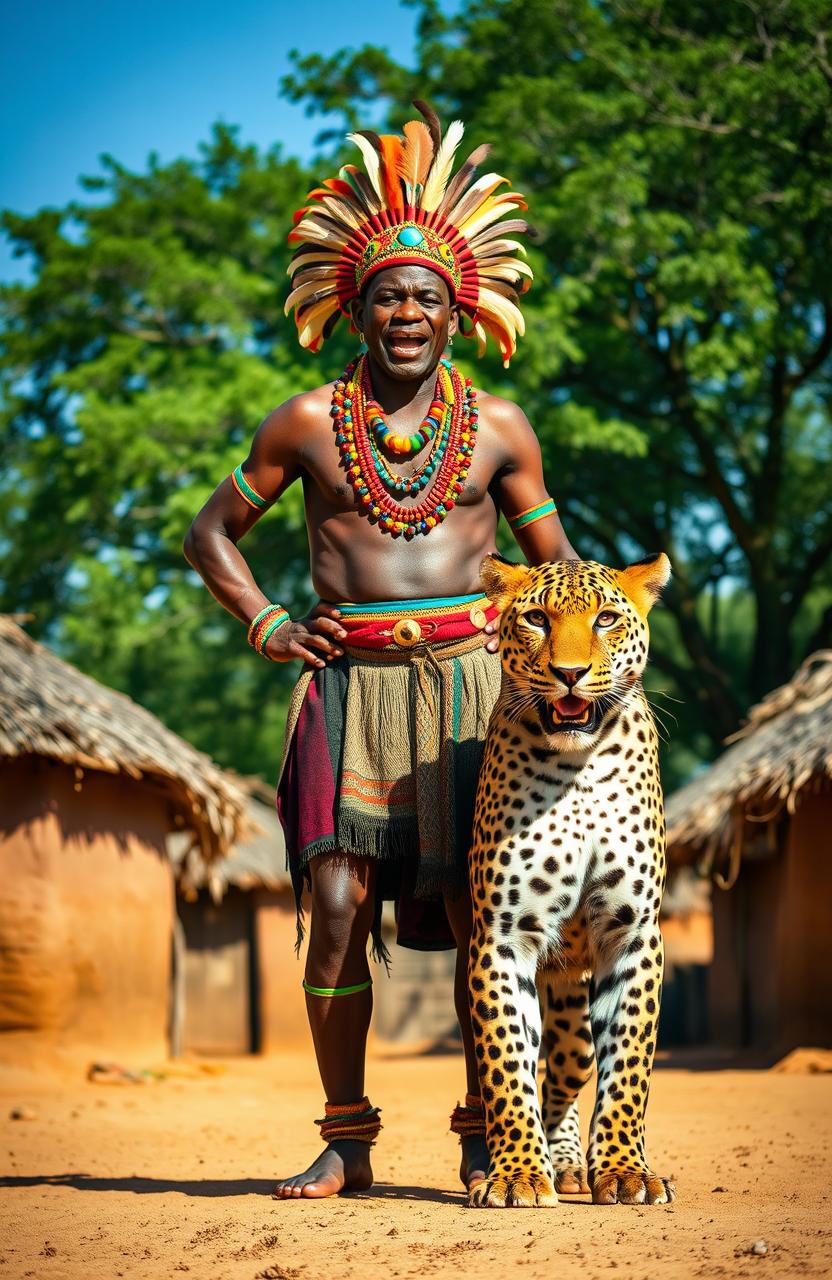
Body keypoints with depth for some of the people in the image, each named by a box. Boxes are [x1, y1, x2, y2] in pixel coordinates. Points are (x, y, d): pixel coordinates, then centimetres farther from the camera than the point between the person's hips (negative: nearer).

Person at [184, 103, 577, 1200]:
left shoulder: (497, 427, 10)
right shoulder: (309, 423, 9)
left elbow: (551, 554, 20)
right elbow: (212, 531, 18)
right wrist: (265, 624, 6)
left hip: (468, 677, 0)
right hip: (349, 684, 0)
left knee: (477, 912, -4)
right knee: (337, 909, -9)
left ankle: (485, 1138, 9)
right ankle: (347, 1141, 2)